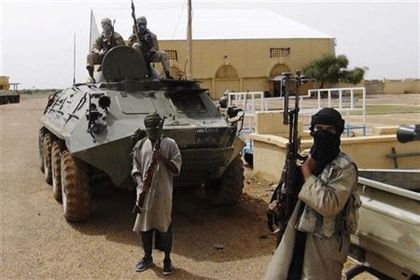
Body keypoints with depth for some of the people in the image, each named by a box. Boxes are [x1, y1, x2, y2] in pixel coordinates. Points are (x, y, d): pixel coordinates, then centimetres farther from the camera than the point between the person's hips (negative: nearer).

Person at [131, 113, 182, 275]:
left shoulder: (169, 144, -2)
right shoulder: (140, 145, 6)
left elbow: (176, 169, -5)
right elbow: (135, 168, 10)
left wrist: (162, 159, -21)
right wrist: (140, 181, -8)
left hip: (163, 193, -3)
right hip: (145, 192, 3)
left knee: (164, 226, 5)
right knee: (144, 225, 11)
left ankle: (167, 260, 22)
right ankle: (148, 258, 31)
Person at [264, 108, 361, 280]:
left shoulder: (345, 167, -15)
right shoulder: (306, 158, 5)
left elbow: (329, 205, -27)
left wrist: (307, 173, -20)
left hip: (324, 242, -6)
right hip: (296, 235, 6)